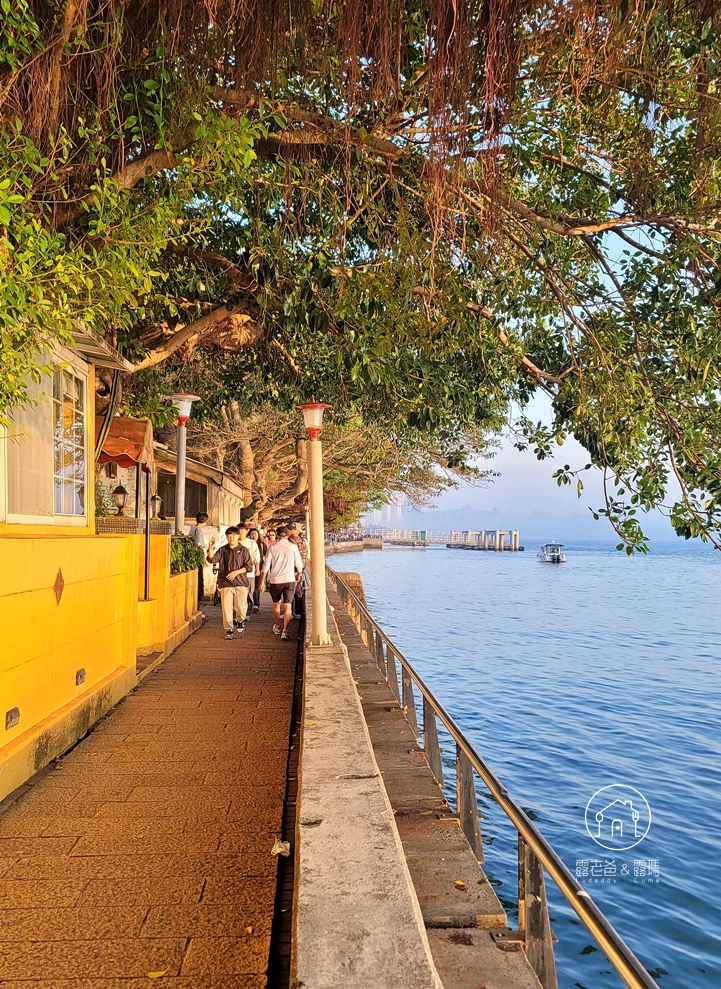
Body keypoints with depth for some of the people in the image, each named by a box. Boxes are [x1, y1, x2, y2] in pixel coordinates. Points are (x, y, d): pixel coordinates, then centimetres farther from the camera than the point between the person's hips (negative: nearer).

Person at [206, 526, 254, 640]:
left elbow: (249, 566, -1)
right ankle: (229, 630, 13)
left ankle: (241, 621, 27)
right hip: (225, 584, 1)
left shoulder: (243, 550, 3)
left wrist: (236, 572, -12)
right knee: (226, 608, 1)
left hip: (240, 583, -1)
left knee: (241, 608, -4)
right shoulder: (223, 550, 8)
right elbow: (212, 559, -5)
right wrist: (211, 547, -20)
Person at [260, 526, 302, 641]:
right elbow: (299, 564, 5)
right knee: (287, 606, -2)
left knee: (276, 603, 21)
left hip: (275, 580, 1)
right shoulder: (293, 547, 0)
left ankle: (277, 627, 35)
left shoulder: (272, 547, 0)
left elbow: (266, 564, -3)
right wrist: (298, 574, 26)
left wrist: (262, 581, 1)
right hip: (289, 580, -1)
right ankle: (285, 631, -15)